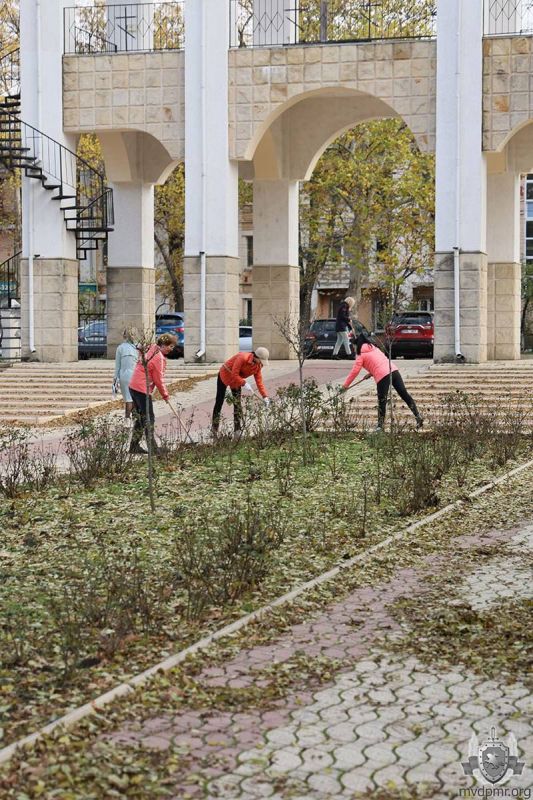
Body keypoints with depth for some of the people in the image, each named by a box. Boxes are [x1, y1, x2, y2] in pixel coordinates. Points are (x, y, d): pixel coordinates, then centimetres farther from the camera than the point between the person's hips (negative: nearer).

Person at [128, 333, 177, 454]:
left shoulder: (151, 349, 10)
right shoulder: (159, 358, -16)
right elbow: (158, 379, -11)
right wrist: (165, 394, 1)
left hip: (133, 387, 9)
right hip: (142, 390, -9)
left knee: (140, 417, 15)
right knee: (149, 419, -4)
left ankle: (134, 446, 18)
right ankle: (152, 447, -1)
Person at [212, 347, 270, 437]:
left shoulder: (258, 366, -12)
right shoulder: (243, 358, -34)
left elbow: (259, 381, -11)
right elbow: (234, 374, -33)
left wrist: (265, 396, -18)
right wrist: (244, 383, -41)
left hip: (236, 381, 6)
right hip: (224, 375, -6)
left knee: (237, 403, -1)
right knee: (219, 402, 3)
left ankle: (238, 430, 0)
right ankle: (214, 428, 14)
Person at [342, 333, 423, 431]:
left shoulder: (361, 355, 6)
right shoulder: (374, 348, 26)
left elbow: (355, 371, 3)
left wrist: (346, 384, 11)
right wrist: (371, 373, 29)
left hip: (382, 376, -6)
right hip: (394, 370, 6)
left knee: (382, 402, 2)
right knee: (404, 394, 5)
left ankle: (380, 426, 8)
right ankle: (418, 417, 2)